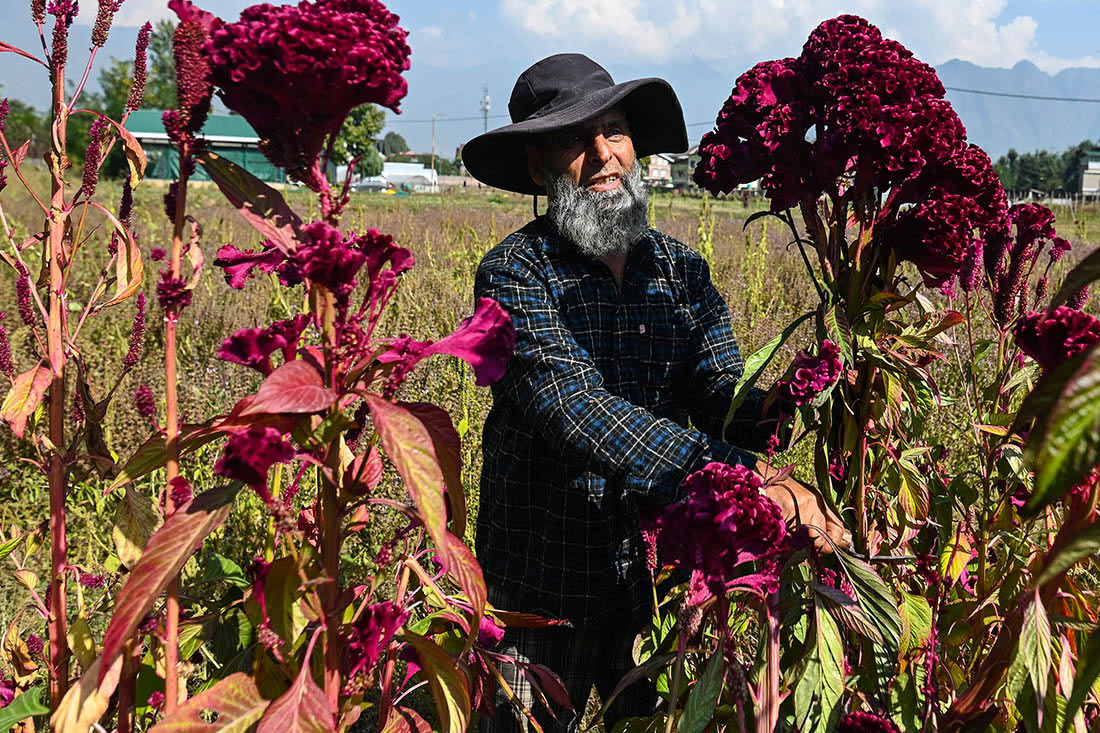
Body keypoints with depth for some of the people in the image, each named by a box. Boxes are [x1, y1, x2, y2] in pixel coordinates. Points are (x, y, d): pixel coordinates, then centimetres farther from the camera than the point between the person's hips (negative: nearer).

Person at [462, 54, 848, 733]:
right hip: (548, 585, -4)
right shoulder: (514, 273, -13)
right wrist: (741, 476, -36)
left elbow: (721, 389, -6)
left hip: (659, 574, 4)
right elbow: (577, 410, -27)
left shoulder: (683, 271, 5)